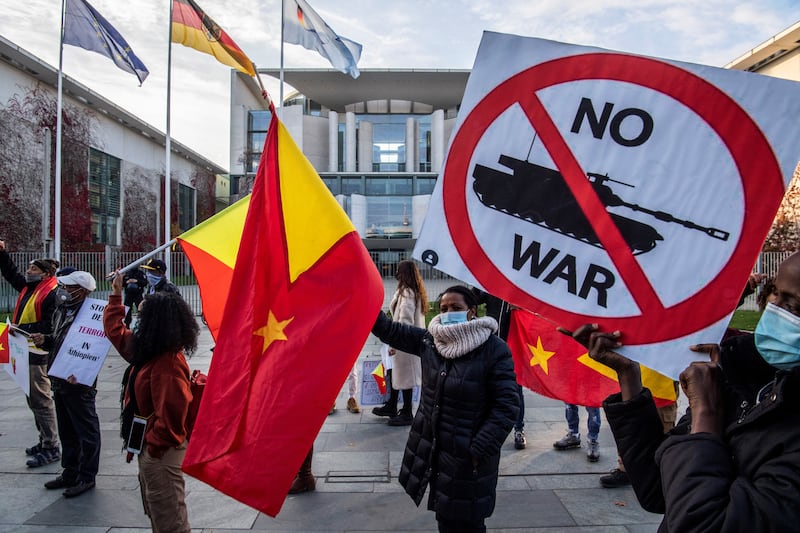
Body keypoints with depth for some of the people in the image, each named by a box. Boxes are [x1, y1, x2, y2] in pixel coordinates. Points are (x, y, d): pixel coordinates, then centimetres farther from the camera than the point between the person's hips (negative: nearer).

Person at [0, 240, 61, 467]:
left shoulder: (52, 294, -16)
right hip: (26, 352, 10)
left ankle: (51, 448, 2)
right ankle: (44, 440, 28)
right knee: (33, 400, 17)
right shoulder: (28, 287, 12)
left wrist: (23, 329, -22)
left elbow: (50, 325, -24)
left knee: (40, 400, -6)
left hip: (39, 354, -10)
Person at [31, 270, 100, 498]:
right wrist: (45, 340, 3)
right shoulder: (61, 311, 10)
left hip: (79, 383, -10)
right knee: (66, 431, 20)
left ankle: (87, 477, 16)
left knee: (86, 430, 4)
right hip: (60, 381, 10)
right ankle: (70, 472, 34)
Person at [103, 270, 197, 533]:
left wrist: (154, 446, -19)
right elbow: (116, 331, 20)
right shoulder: (153, 351, 4)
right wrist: (116, 296, 21)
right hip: (151, 445, 10)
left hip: (161, 452, -10)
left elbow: (171, 413, -30)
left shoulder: (167, 364, -27)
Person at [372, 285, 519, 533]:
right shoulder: (430, 339, -1)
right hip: (432, 449, 5)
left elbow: (506, 406, -17)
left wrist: (479, 450, -19)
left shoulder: (495, 350, -16)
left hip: (467, 455, -5)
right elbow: (389, 329, 5)